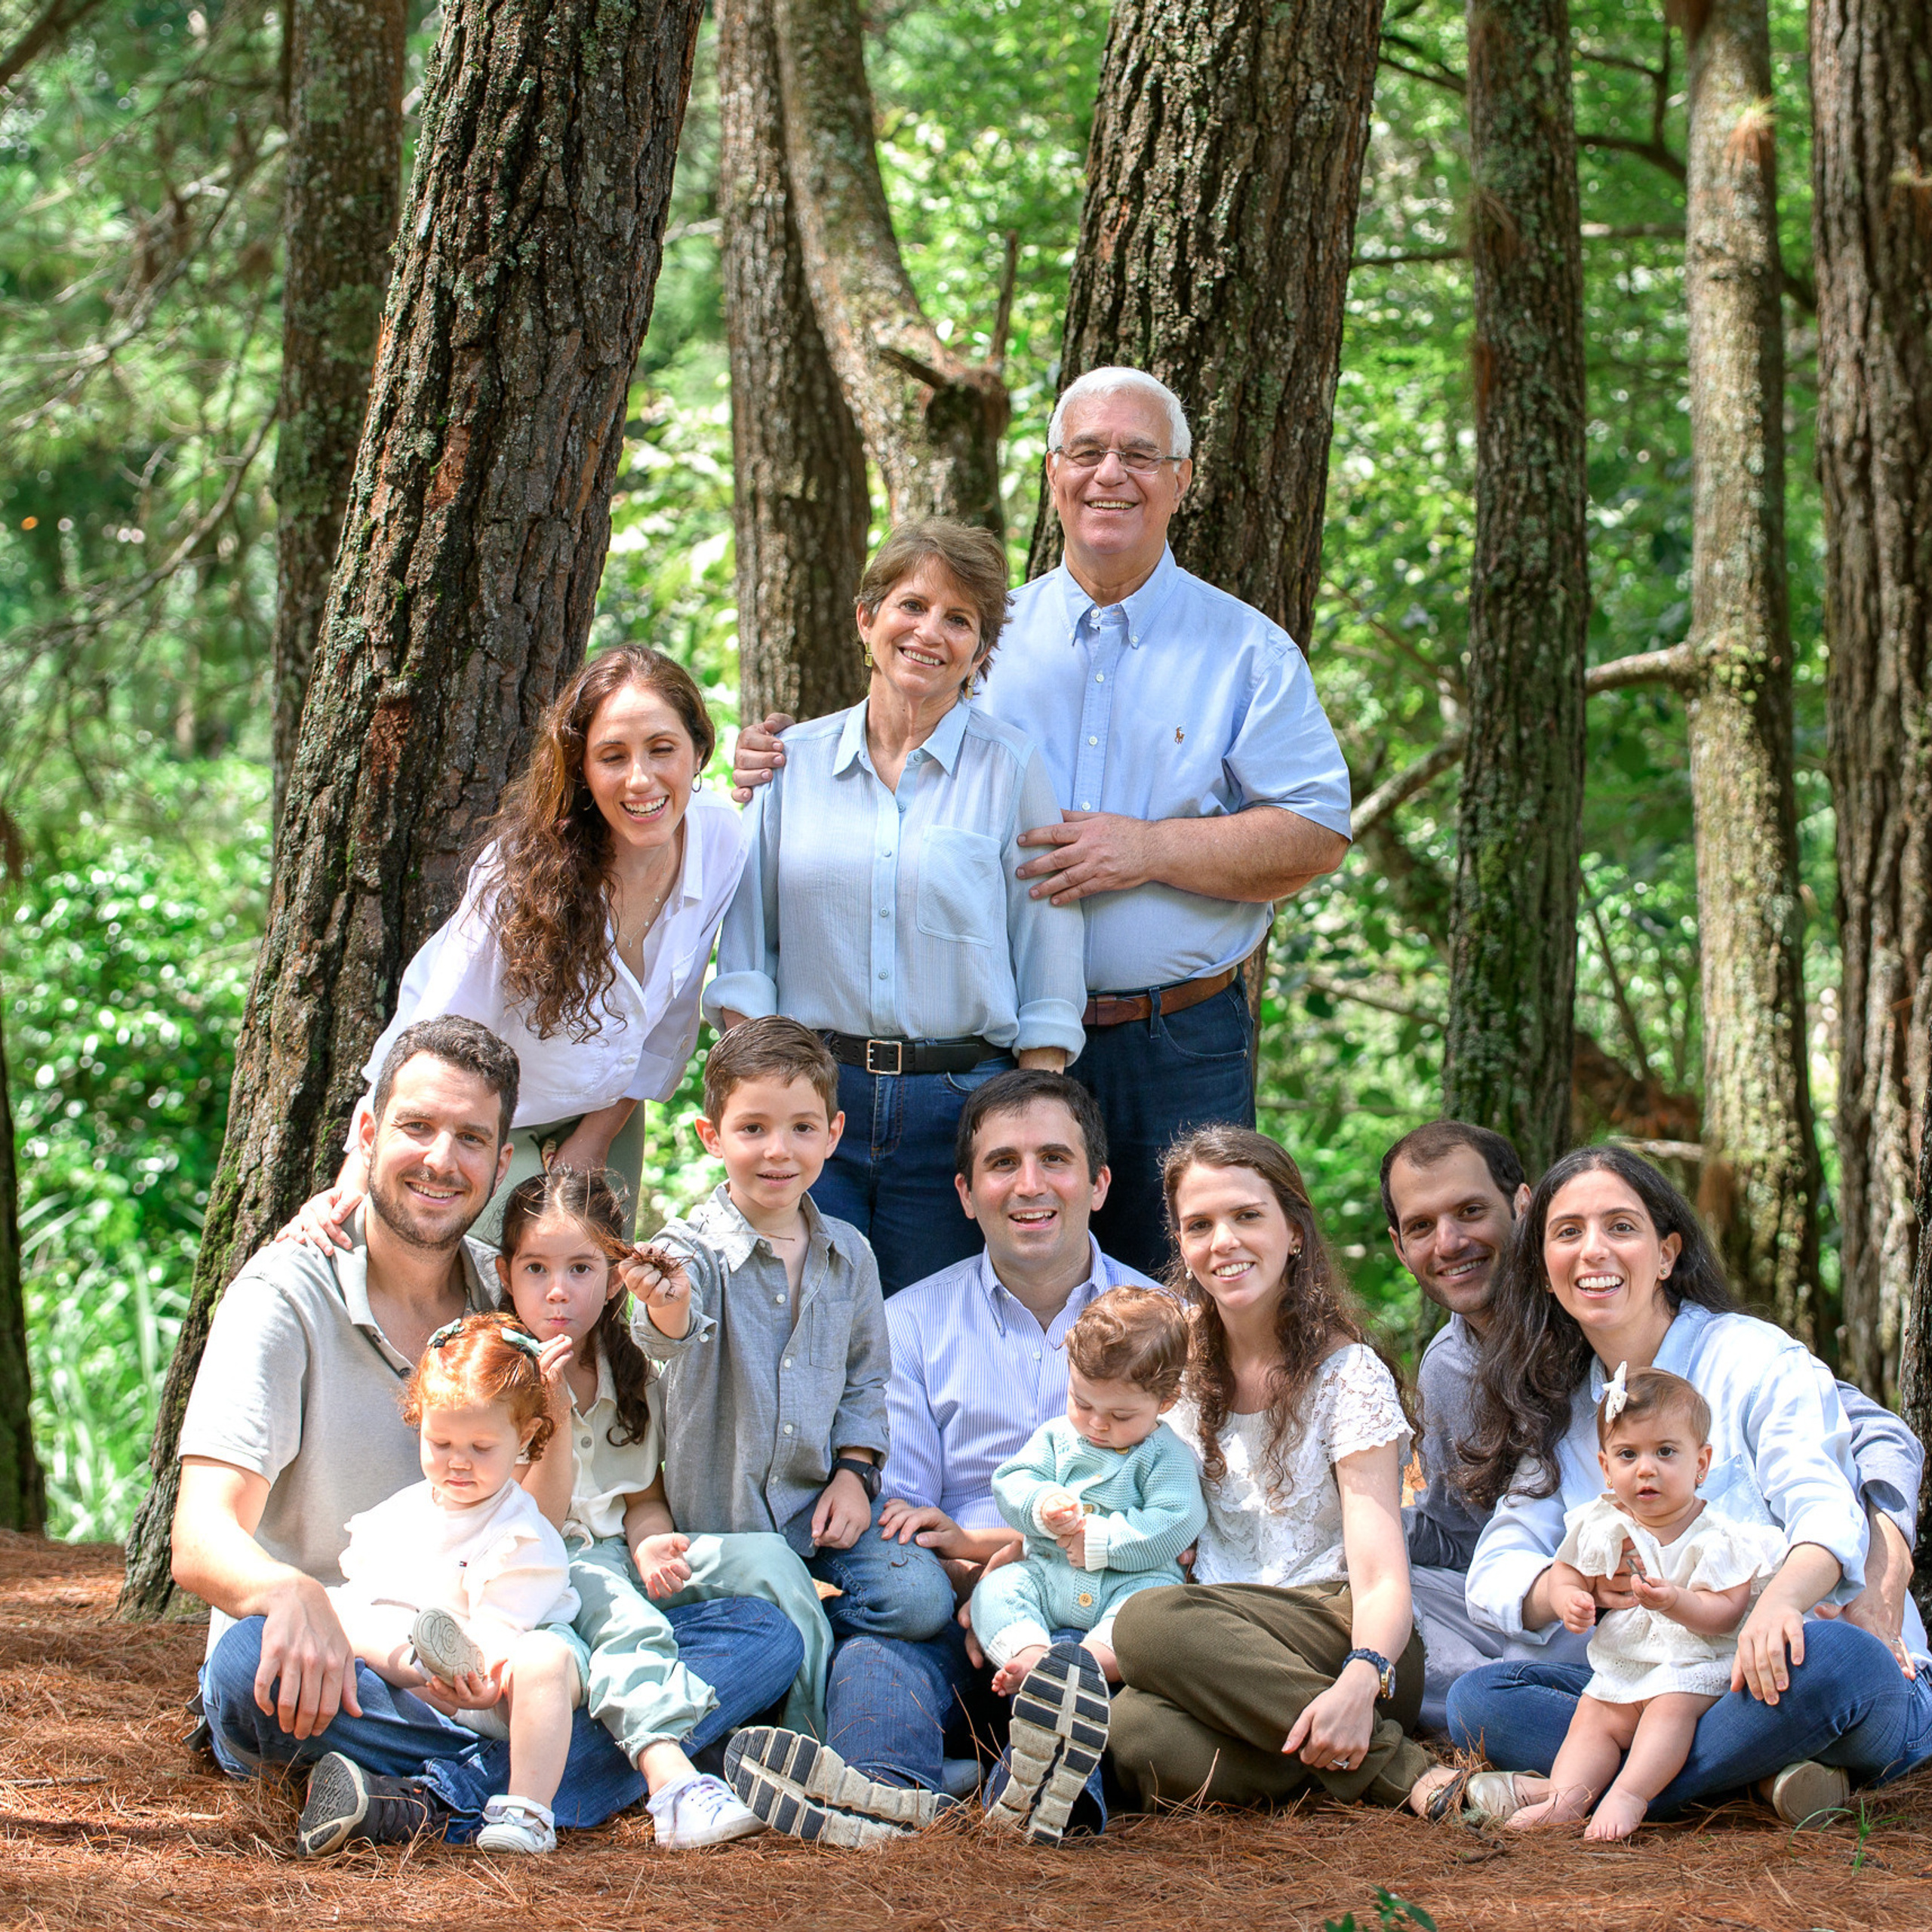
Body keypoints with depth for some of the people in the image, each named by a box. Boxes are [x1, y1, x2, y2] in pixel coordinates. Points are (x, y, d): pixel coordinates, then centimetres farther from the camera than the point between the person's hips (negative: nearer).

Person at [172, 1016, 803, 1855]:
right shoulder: (286, 1297, -7)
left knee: (763, 1636, -14)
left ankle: (442, 1799, -33)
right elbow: (200, 1540, -19)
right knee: (253, 1665, -39)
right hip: (332, 1688, -5)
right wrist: (288, 1593, -44)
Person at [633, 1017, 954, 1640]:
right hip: (718, 1519, -4)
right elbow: (672, 1336, -31)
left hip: (820, 1516, 4)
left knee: (919, 1598, -17)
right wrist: (667, 1306, -54)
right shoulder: (693, 1248, -9)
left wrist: (854, 1472, 2)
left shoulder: (849, 1255, 7)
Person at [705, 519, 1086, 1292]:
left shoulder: (1013, 768, 2)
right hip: (810, 1095, 2)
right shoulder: (793, 763, 8)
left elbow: (1049, 986, 1)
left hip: (958, 1110, -1)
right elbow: (743, 951, 11)